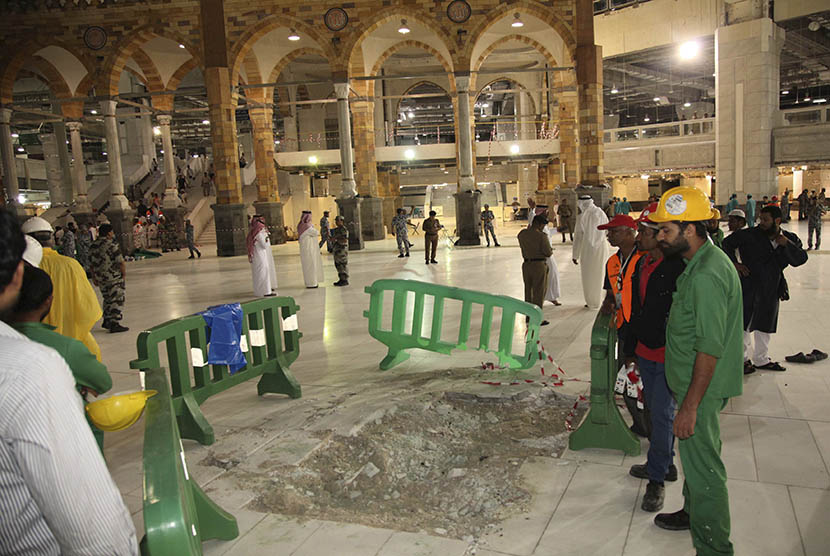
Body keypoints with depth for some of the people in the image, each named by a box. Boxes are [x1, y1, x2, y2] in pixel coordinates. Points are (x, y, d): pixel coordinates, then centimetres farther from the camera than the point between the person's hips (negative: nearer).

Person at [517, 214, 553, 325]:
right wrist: (551, 250, 9)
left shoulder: (522, 233, 2)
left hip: (526, 265, 6)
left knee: (528, 290, 17)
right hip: (539, 265, -6)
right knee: (539, 292, 2)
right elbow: (548, 252, -16)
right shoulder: (542, 236, -15)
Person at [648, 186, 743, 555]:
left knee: (702, 467, 2)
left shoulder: (707, 275, -26)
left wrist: (690, 406, -22)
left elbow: (710, 349, -26)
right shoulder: (703, 262, 7)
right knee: (695, 457, 25)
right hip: (693, 385, 10)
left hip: (702, 390, -10)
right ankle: (693, 513, 45)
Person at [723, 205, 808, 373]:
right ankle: (742, 358, 20)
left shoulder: (790, 239, 0)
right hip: (749, 287, -4)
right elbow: (727, 243, -2)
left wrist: (787, 244, -22)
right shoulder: (750, 235, -11)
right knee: (745, 323, 3)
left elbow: (800, 260, -9)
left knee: (765, 325, 18)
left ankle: (761, 359, 34)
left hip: (772, 289, 4)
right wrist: (735, 263, -10)